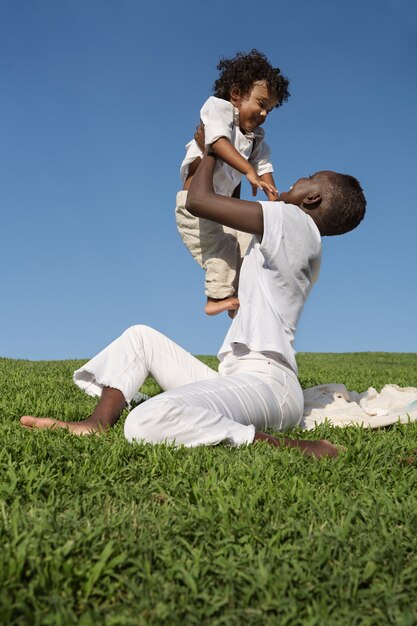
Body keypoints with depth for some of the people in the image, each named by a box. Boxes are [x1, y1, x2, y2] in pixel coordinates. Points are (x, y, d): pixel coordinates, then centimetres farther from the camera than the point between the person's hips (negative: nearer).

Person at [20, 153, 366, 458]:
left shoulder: (293, 220, -4)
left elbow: (198, 200, -1)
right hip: (235, 379, 10)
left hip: (264, 381, -10)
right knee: (141, 336, 22)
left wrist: (210, 151, 17)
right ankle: (98, 423, -2)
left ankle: (292, 447, -22)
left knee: (148, 422, -38)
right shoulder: (306, 248, 23)